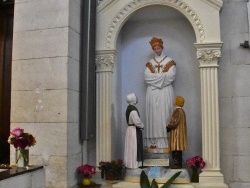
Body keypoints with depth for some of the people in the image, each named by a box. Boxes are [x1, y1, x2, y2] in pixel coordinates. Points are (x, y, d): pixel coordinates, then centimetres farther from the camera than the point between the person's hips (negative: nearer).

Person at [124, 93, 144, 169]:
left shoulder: (129, 108, 9)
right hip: (134, 130, -10)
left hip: (130, 129, 10)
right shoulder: (133, 110, -21)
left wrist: (140, 125, 9)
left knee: (131, 147, 15)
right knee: (134, 147, -2)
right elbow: (137, 121, -24)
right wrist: (142, 126, -4)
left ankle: (130, 163, 24)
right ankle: (134, 164, 6)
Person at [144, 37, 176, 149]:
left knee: (164, 115, -8)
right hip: (152, 92, 3)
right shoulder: (150, 63, 16)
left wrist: (154, 76, -6)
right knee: (153, 116, -3)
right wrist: (163, 75, -7)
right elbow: (146, 77, 1)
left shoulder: (169, 61, 9)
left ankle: (165, 142, -7)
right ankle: (154, 142, -2)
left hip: (165, 92, -2)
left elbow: (171, 76, -6)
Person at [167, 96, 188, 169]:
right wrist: (169, 127, 15)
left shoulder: (177, 111, -15)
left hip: (176, 133, -10)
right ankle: (179, 163, 14)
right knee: (179, 149, 11)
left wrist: (167, 127, -4)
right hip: (180, 132, 10)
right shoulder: (182, 111, 14)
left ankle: (177, 163, -7)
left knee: (176, 149, -8)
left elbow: (174, 122, -21)